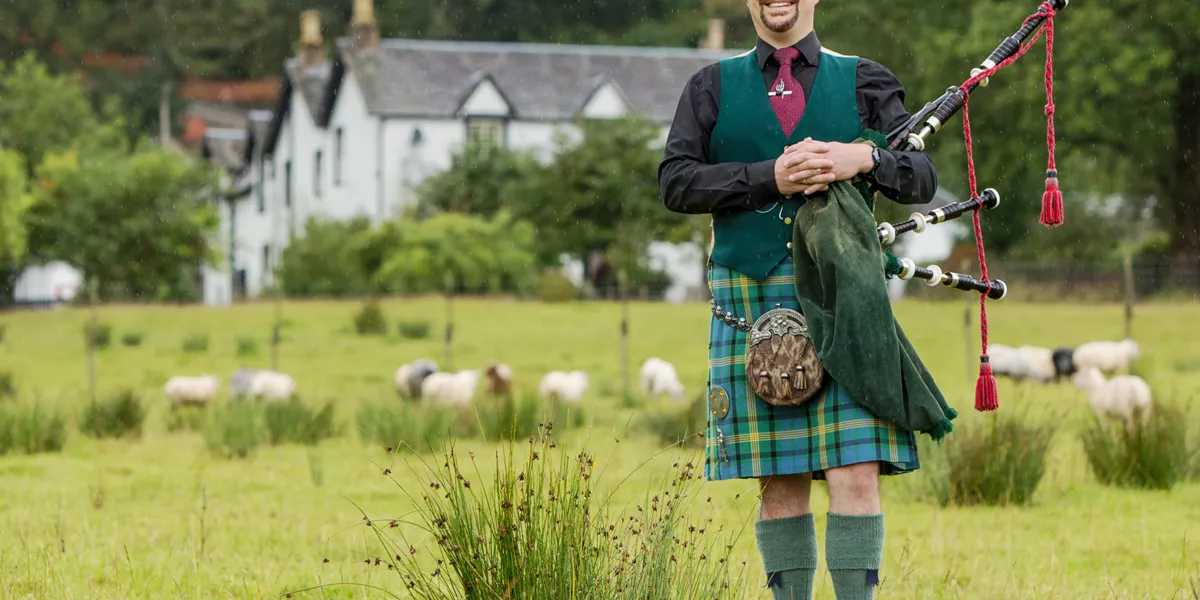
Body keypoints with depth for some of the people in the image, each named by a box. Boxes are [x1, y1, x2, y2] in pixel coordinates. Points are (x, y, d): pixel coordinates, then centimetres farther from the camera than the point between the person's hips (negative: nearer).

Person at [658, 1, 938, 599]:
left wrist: (865, 159, -16)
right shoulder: (712, 88, 12)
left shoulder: (864, 81, 12)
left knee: (857, 476, -9)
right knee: (780, 483, 3)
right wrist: (770, 177, -13)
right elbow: (676, 182, -1)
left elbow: (922, 178, 5)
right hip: (752, 300, 1)